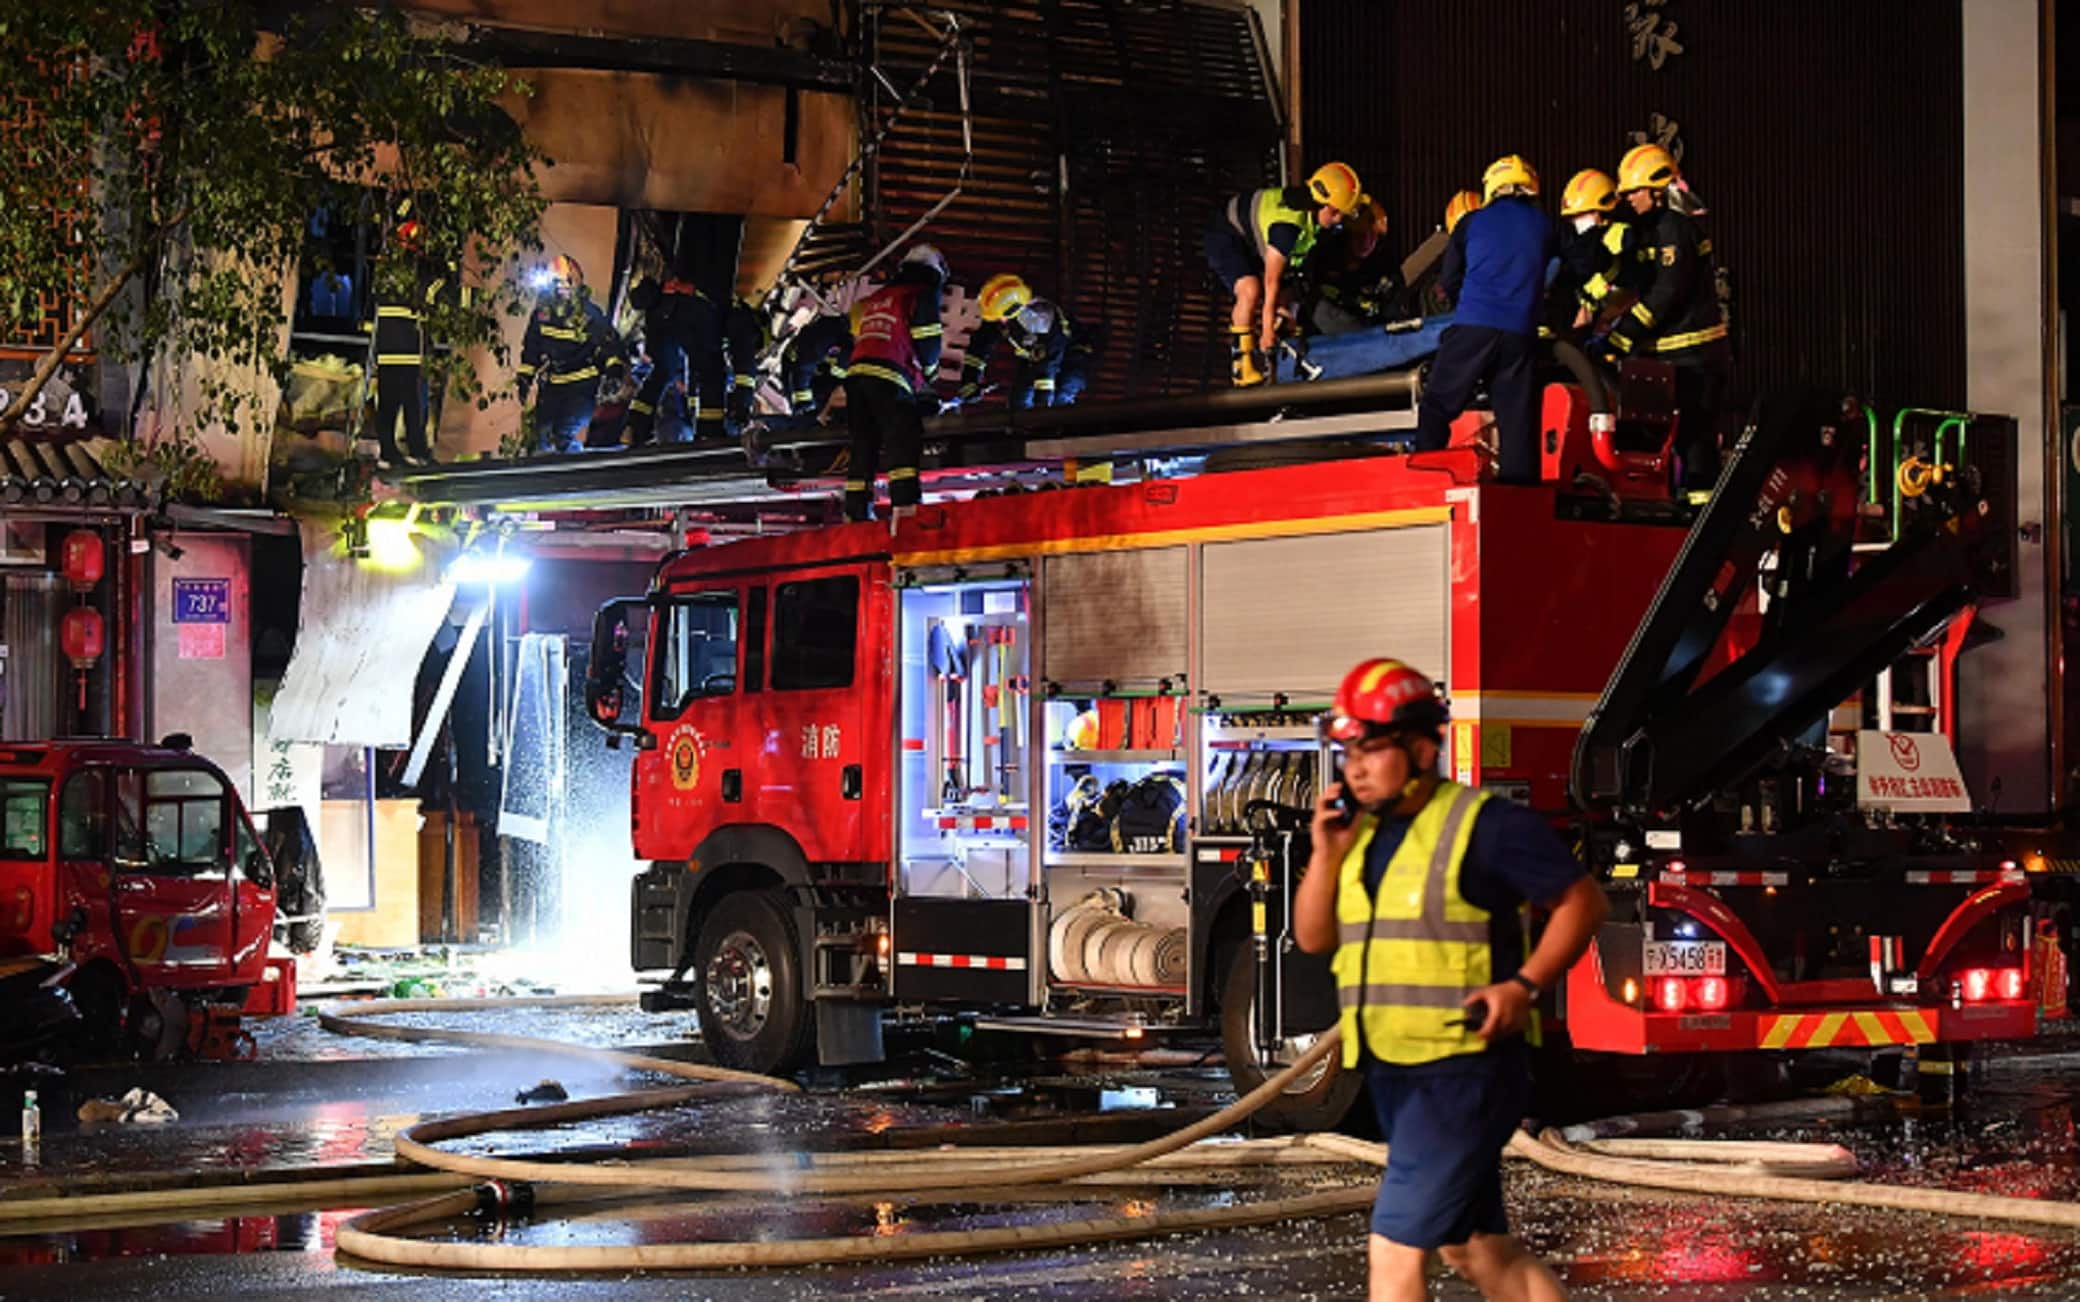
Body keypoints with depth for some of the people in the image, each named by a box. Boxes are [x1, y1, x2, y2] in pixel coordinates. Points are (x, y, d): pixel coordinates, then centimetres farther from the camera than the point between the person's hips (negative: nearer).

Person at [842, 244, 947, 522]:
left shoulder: (875, 299, 28)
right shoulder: (924, 294, 7)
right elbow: (927, 342, -2)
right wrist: (928, 375, 15)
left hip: (856, 374, 7)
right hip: (890, 378, -7)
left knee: (863, 446, 10)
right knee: (904, 439, -12)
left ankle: (856, 510, 8)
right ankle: (906, 504, -25)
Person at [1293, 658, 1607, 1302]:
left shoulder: (1484, 825, -11)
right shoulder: (1363, 833, 11)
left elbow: (1583, 901, -9)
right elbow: (1313, 937, 13)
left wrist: (1525, 984, -19)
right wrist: (1326, 854, -2)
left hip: (1464, 1070, -8)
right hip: (1394, 1073, 8)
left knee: (1394, 1246, -10)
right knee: (1478, 1249, 16)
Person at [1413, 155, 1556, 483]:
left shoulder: (1473, 222, 8)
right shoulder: (1543, 226, 13)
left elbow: (1447, 281, 13)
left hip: (1473, 325, -2)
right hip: (1521, 333, 2)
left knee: (1437, 407, 4)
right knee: (1517, 419, 6)